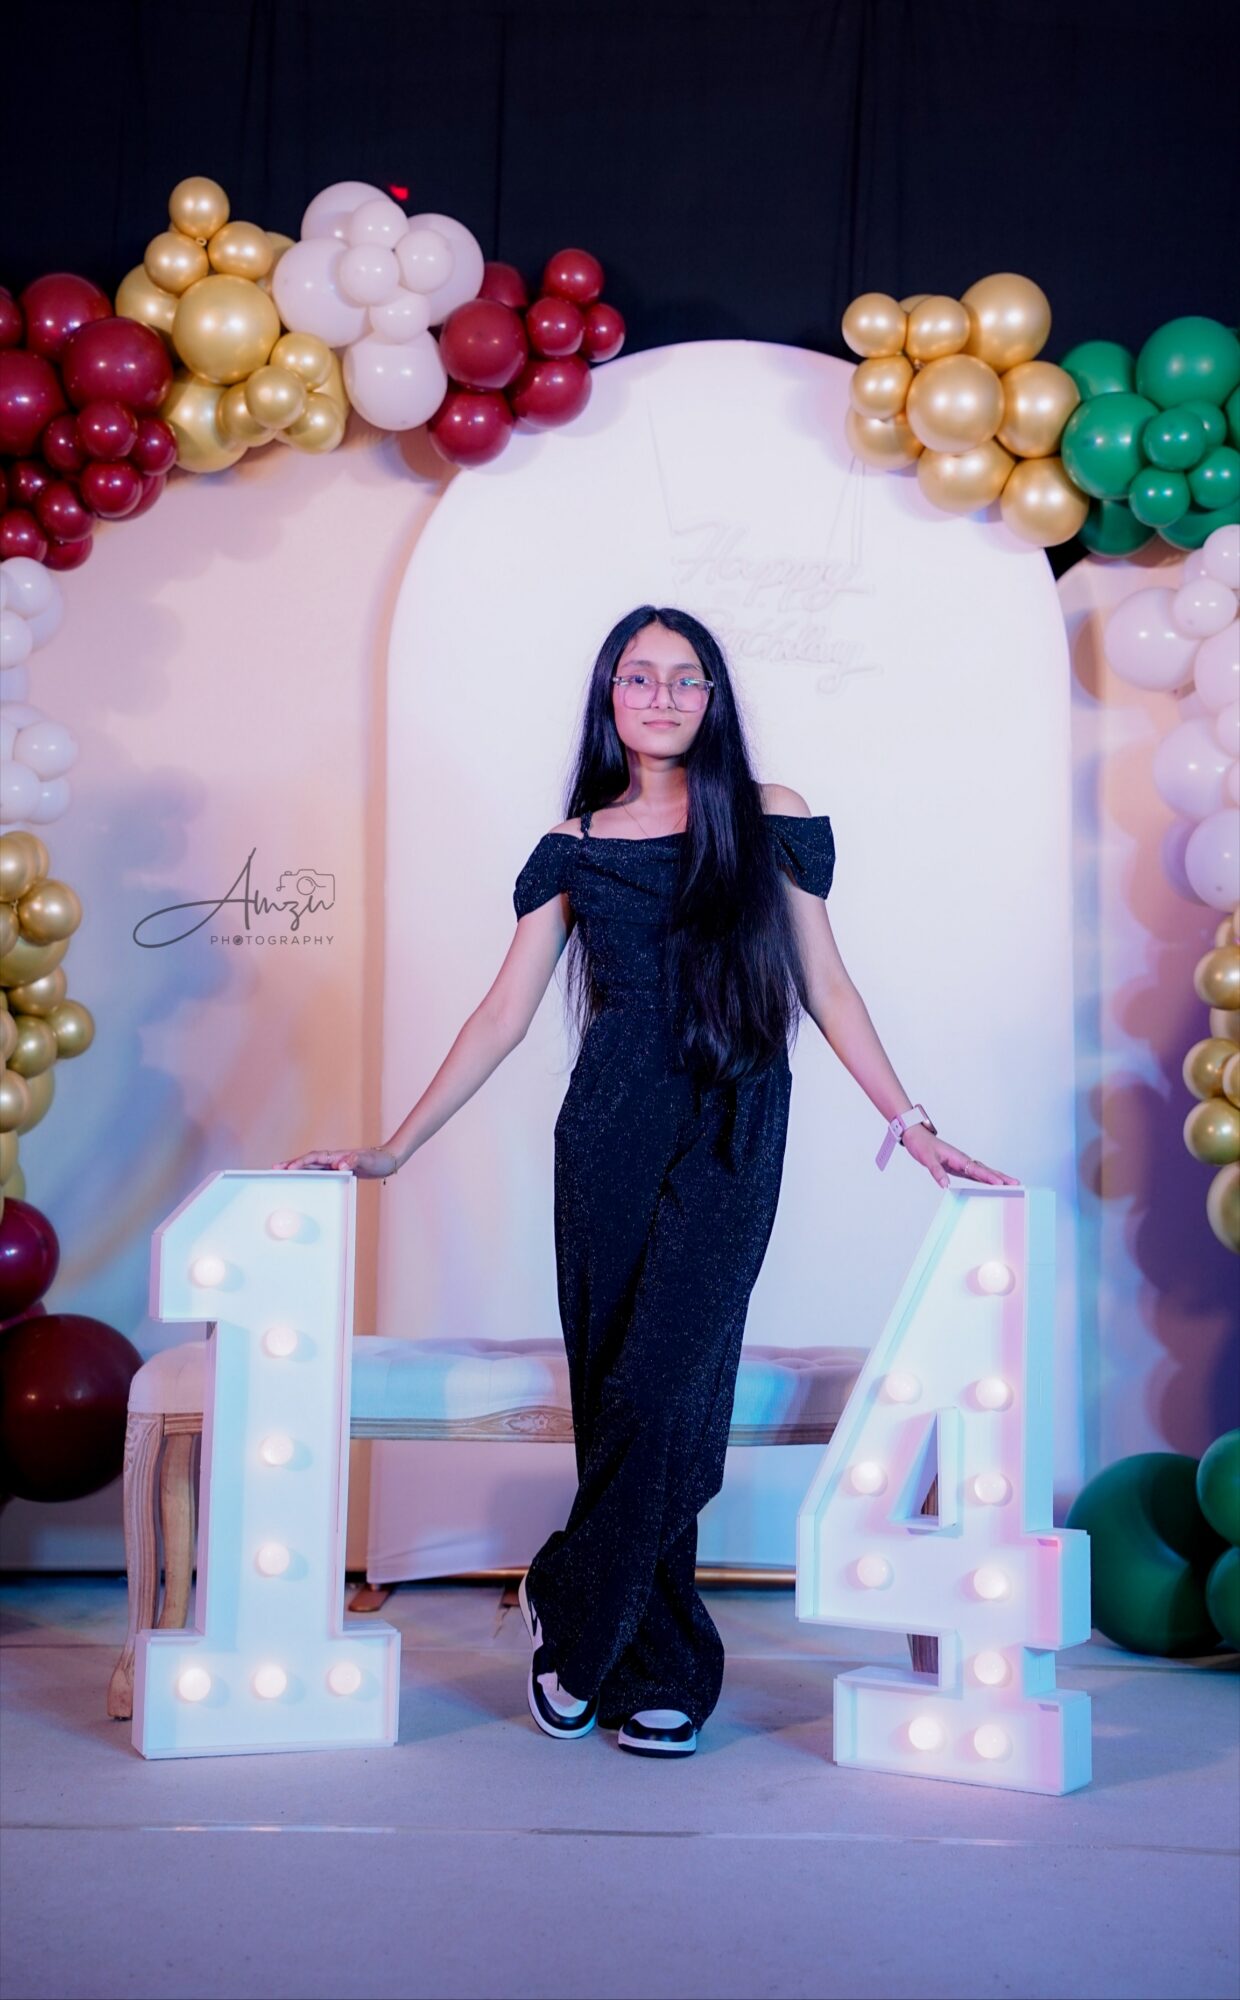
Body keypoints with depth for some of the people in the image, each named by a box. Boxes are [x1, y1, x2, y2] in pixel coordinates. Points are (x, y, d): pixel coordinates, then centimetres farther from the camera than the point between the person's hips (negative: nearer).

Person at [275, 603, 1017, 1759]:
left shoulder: (771, 823, 6)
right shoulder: (576, 846, 9)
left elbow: (824, 986, 9)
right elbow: (504, 1014, 9)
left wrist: (911, 1125, 4)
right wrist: (393, 1149, 6)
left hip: (731, 1137, -2)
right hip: (609, 1131, 2)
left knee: (661, 1387, -13)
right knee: (615, 1391, 2)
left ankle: (568, 1605, 6)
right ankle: (663, 1669, 12)